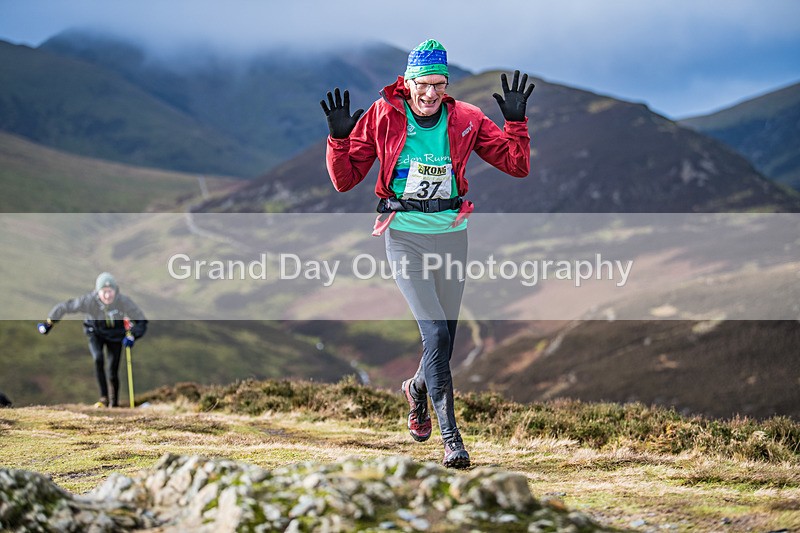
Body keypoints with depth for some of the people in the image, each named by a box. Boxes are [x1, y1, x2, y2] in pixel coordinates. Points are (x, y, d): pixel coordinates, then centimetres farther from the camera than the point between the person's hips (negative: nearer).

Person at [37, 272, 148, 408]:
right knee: (98, 359, -27)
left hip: (115, 335, 0)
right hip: (95, 332, 0)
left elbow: (141, 322, -21)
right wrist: (48, 324, -6)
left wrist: (132, 335, -39)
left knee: (112, 373, -3)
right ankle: (104, 397, -17)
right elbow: (63, 307, -18)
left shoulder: (123, 301, -32)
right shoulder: (89, 301, -32)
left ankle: (114, 404, 19)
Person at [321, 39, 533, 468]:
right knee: (436, 333, -15)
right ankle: (450, 436, -9)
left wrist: (515, 120, -13)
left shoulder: (465, 120, -1)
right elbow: (344, 179, -1)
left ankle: (418, 387, 45)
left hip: (452, 233, 3)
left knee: (445, 339, 10)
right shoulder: (382, 116, -4)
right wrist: (340, 137, -16)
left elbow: (517, 166, -1)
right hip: (404, 234, -3)